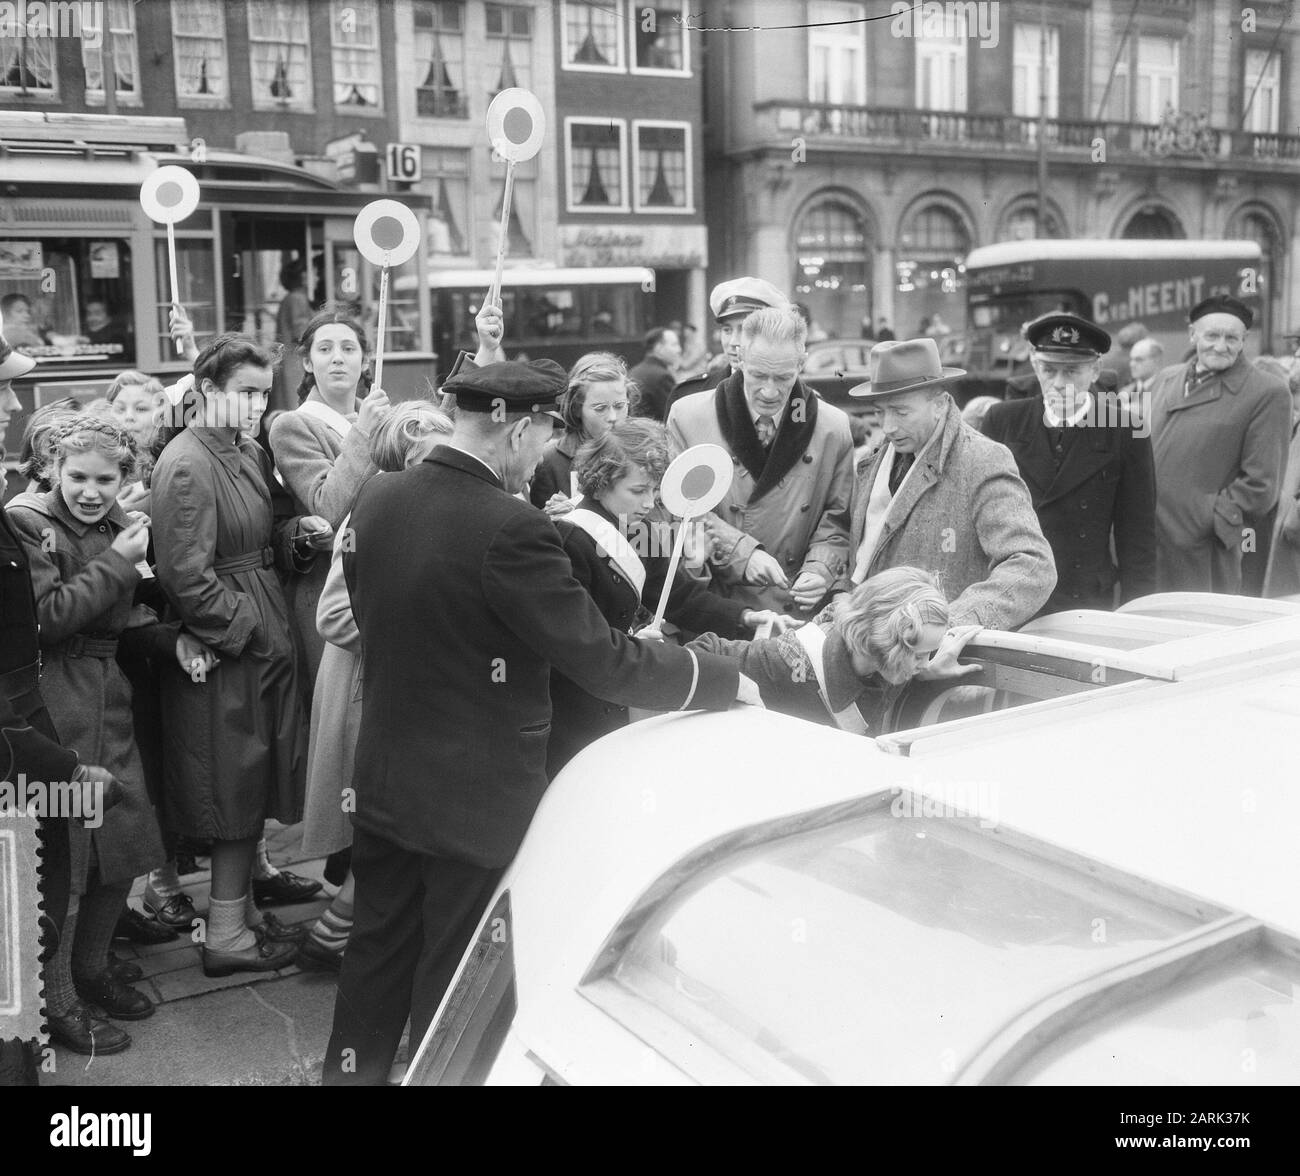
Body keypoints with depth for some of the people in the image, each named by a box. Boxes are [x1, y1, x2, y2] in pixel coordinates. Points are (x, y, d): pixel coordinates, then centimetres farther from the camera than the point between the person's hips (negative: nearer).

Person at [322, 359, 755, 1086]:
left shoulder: (378, 499, -2)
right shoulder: (509, 528, -25)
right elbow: (602, 660, -23)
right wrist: (724, 679, -10)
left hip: (386, 780, 7)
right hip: (478, 799, -7)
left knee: (377, 951, 22)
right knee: (457, 980, 11)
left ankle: (352, 1071, 38)